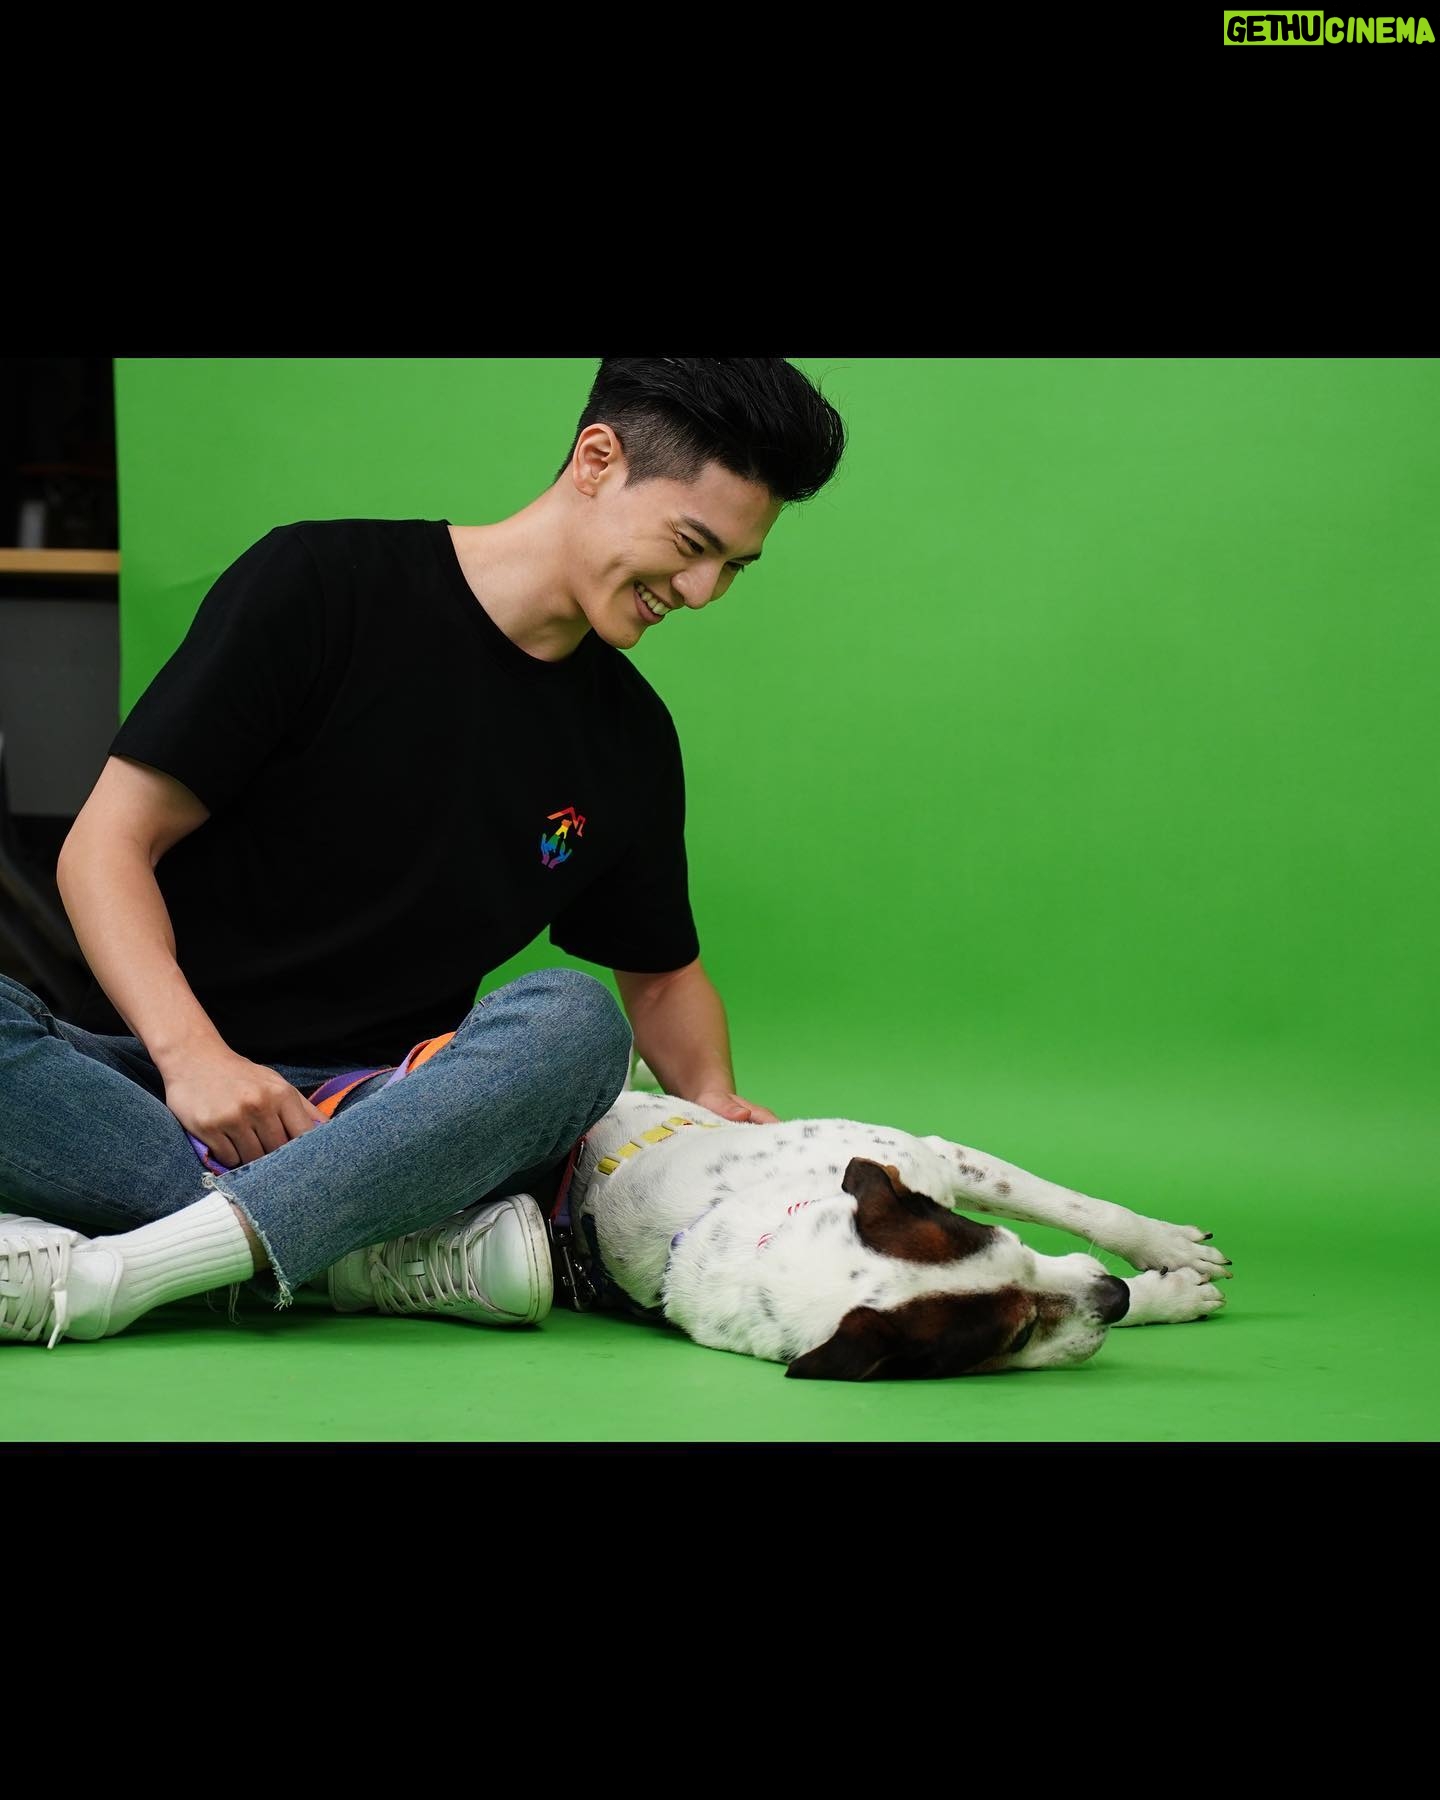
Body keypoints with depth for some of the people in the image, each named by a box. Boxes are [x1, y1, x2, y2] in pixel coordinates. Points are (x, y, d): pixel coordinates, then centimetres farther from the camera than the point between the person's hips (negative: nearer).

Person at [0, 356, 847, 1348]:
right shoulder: (319, 586, -3)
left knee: (574, 1023, -31)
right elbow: (110, 843, -6)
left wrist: (712, 1097, 4)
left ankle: (100, 1272, -38)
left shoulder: (632, 738, 12)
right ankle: (412, 1253, -37)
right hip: (160, 1075, -3)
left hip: (385, 1113, 3)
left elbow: (662, 975, 26)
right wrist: (192, 1052, -22)